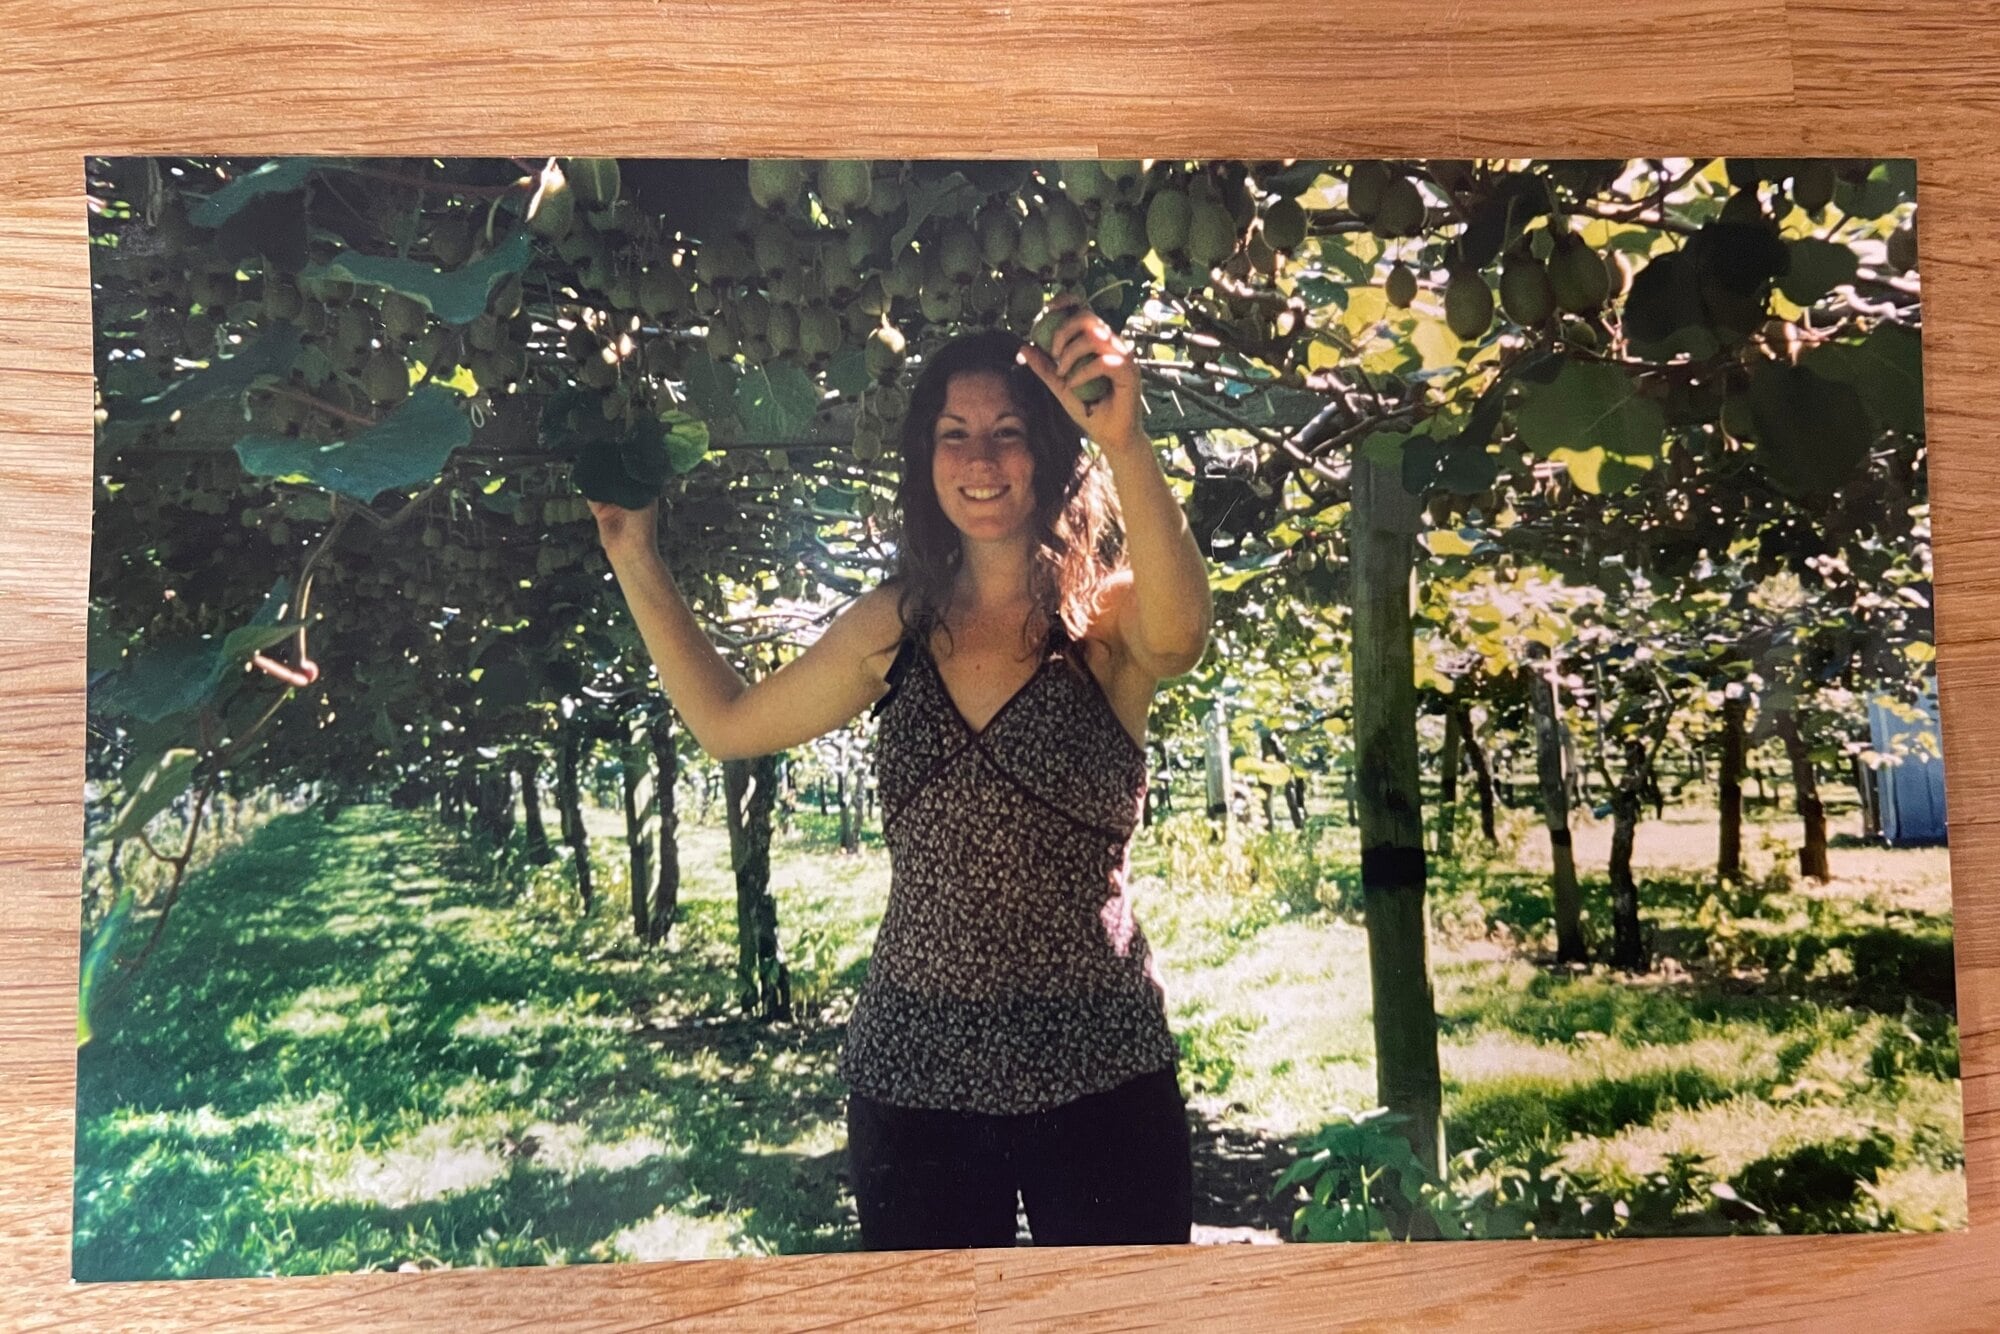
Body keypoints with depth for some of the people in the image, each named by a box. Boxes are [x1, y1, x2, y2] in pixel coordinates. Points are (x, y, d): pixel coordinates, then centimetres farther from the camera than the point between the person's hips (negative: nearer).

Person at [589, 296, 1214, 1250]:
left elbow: (1179, 631, -31)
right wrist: (635, 560, 10)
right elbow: (726, 722, 14)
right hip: (912, 1073, 3)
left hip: (1100, 1075, -3)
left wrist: (1124, 443, -46)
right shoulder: (895, 626, 4)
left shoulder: (1108, 618, -6)